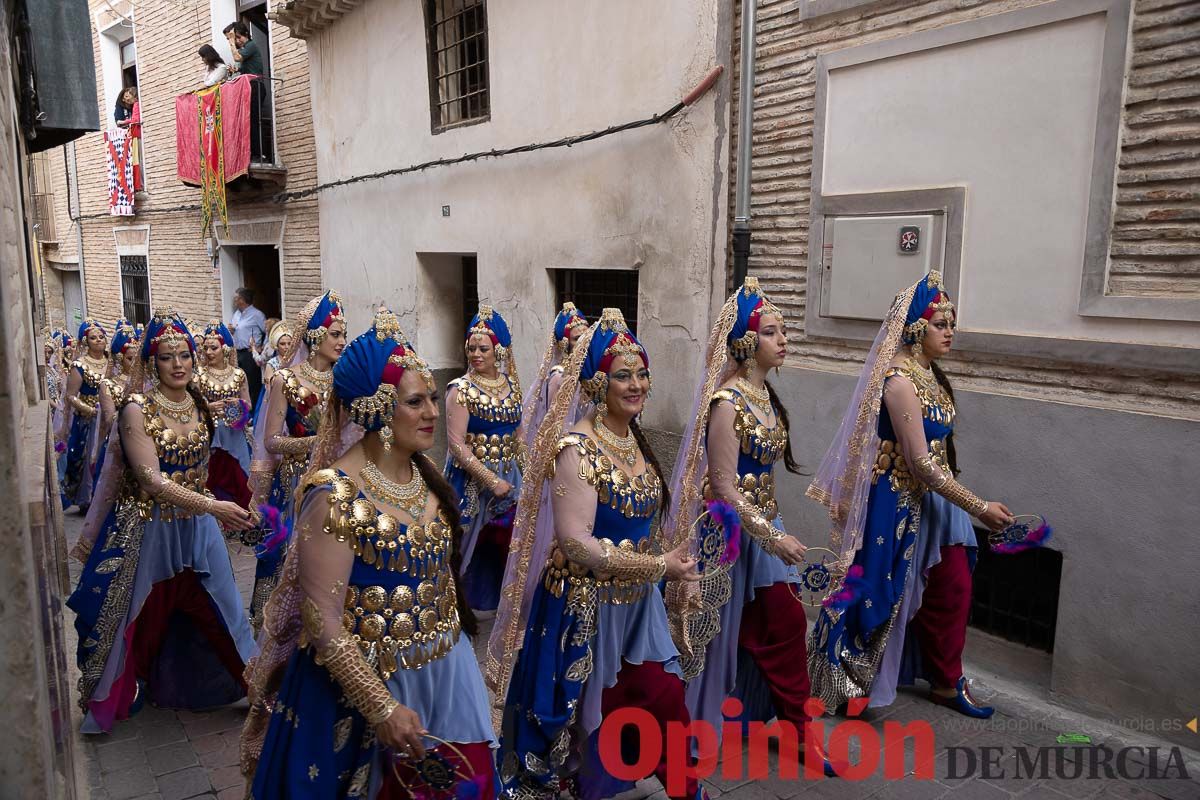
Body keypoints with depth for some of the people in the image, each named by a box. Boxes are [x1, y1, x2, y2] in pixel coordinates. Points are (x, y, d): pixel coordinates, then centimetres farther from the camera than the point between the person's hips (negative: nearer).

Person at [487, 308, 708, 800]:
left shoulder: (636, 440, 4)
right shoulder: (577, 449, -20)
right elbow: (576, 543, -26)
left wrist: (671, 566, 11)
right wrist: (661, 566, -21)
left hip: (637, 602, 6)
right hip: (587, 605, -6)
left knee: (665, 704, 6)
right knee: (585, 716, 12)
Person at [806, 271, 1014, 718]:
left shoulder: (925, 374, 8)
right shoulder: (900, 380, -22)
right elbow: (921, 462, -24)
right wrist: (979, 508, -20)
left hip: (926, 500, 9)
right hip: (896, 501, -9)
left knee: (953, 586, 14)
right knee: (879, 592, 4)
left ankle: (947, 683, 31)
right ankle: (843, 684, 23)